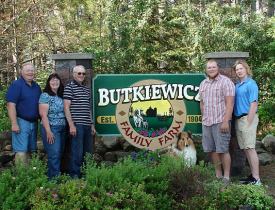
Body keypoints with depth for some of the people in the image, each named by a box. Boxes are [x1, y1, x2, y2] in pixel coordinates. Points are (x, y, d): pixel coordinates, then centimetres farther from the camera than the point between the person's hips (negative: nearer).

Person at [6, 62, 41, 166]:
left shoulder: (36, 86, 13)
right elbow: (11, 105, -14)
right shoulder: (16, 85, -8)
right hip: (21, 122, -7)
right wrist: (14, 123, -19)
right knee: (21, 151, -8)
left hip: (34, 122, 7)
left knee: (30, 150, 12)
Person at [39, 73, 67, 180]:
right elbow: (43, 115, -12)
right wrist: (48, 131, -17)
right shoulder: (45, 96, -6)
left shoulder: (61, 97, 13)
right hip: (51, 128, -7)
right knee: (54, 154, -10)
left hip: (62, 129, 7)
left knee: (59, 154, 8)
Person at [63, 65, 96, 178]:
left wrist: (92, 124, 19)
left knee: (87, 152, 11)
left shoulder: (86, 89, 19)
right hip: (77, 125, -7)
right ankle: (75, 176, 4)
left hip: (87, 125, 7)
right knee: (77, 152, -5)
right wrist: (71, 125, -14)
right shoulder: (69, 87, -2)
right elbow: (66, 107, -8)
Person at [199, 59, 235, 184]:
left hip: (221, 122, -6)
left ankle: (226, 177, 3)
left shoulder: (225, 82, -5)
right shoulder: (203, 84, 16)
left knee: (223, 150, -6)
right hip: (206, 122, 6)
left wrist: (226, 121, -17)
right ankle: (218, 175, 19)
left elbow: (230, 103, -11)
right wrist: (204, 119, 16)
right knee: (212, 150, 9)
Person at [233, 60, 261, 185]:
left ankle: (256, 179, -5)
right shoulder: (237, 85, 16)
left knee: (250, 148, -9)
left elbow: (254, 104, -15)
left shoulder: (251, 84, -9)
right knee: (245, 149, 11)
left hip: (247, 118, -8)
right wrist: (238, 121, 11)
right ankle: (253, 174, 19)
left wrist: (248, 122, -18)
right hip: (238, 119, 8)